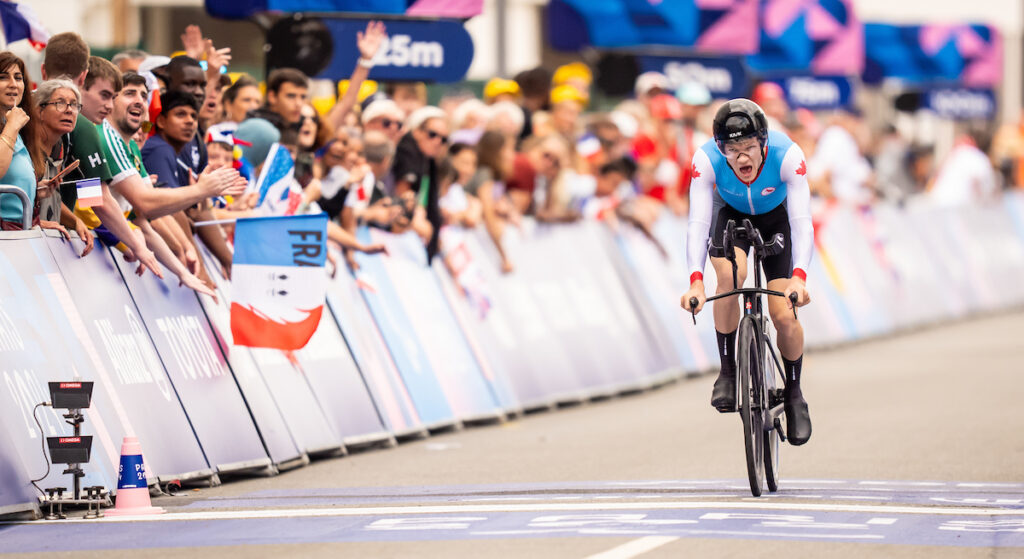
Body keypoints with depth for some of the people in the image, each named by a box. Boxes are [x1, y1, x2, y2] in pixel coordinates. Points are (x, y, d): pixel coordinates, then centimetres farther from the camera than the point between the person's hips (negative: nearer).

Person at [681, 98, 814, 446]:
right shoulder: (707, 159, -35)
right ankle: (727, 372, -15)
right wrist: (696, 281, -50)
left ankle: (794, 394, 15)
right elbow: (698, 222, -37)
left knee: (784, 315, -11)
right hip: (731, 215, 0)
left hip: (775, 219, 0)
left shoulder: (787, 155, -37)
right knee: (730, 273, -32)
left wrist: (799, 277, -54)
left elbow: (802, 222, -39)